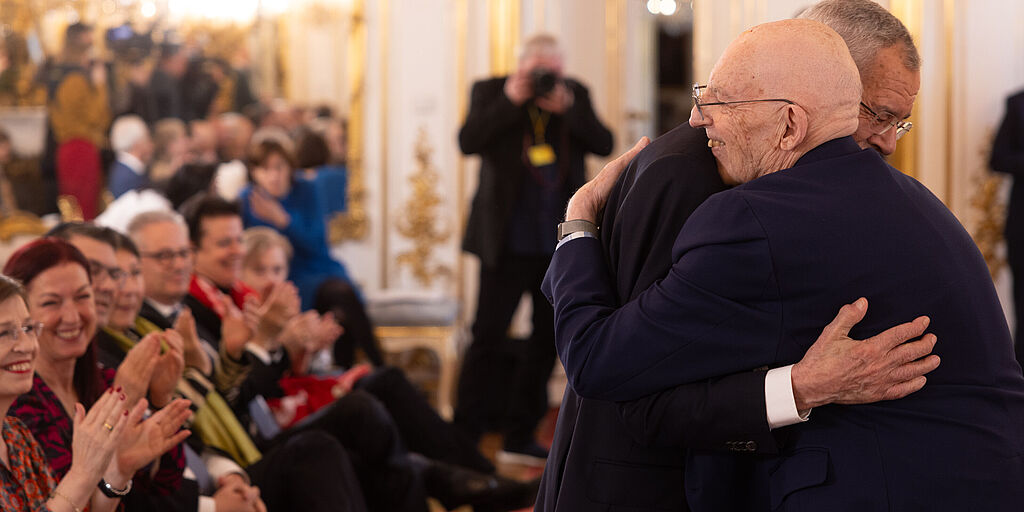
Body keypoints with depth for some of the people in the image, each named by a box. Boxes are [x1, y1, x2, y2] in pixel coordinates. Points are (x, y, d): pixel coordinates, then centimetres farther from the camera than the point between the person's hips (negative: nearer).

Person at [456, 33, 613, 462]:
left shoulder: (575, 95, 7)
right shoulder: (491, 92, 1)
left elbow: (604, 145, -3)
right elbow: (468, 141, -13)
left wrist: (566, 107, -15)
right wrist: (511, 100, -18)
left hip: (560, 243, 4)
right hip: (508, 241, -4)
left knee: (548, 339, 9)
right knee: (489, 337, -4)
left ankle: (519, 435, 19)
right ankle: (465, 434, 2)